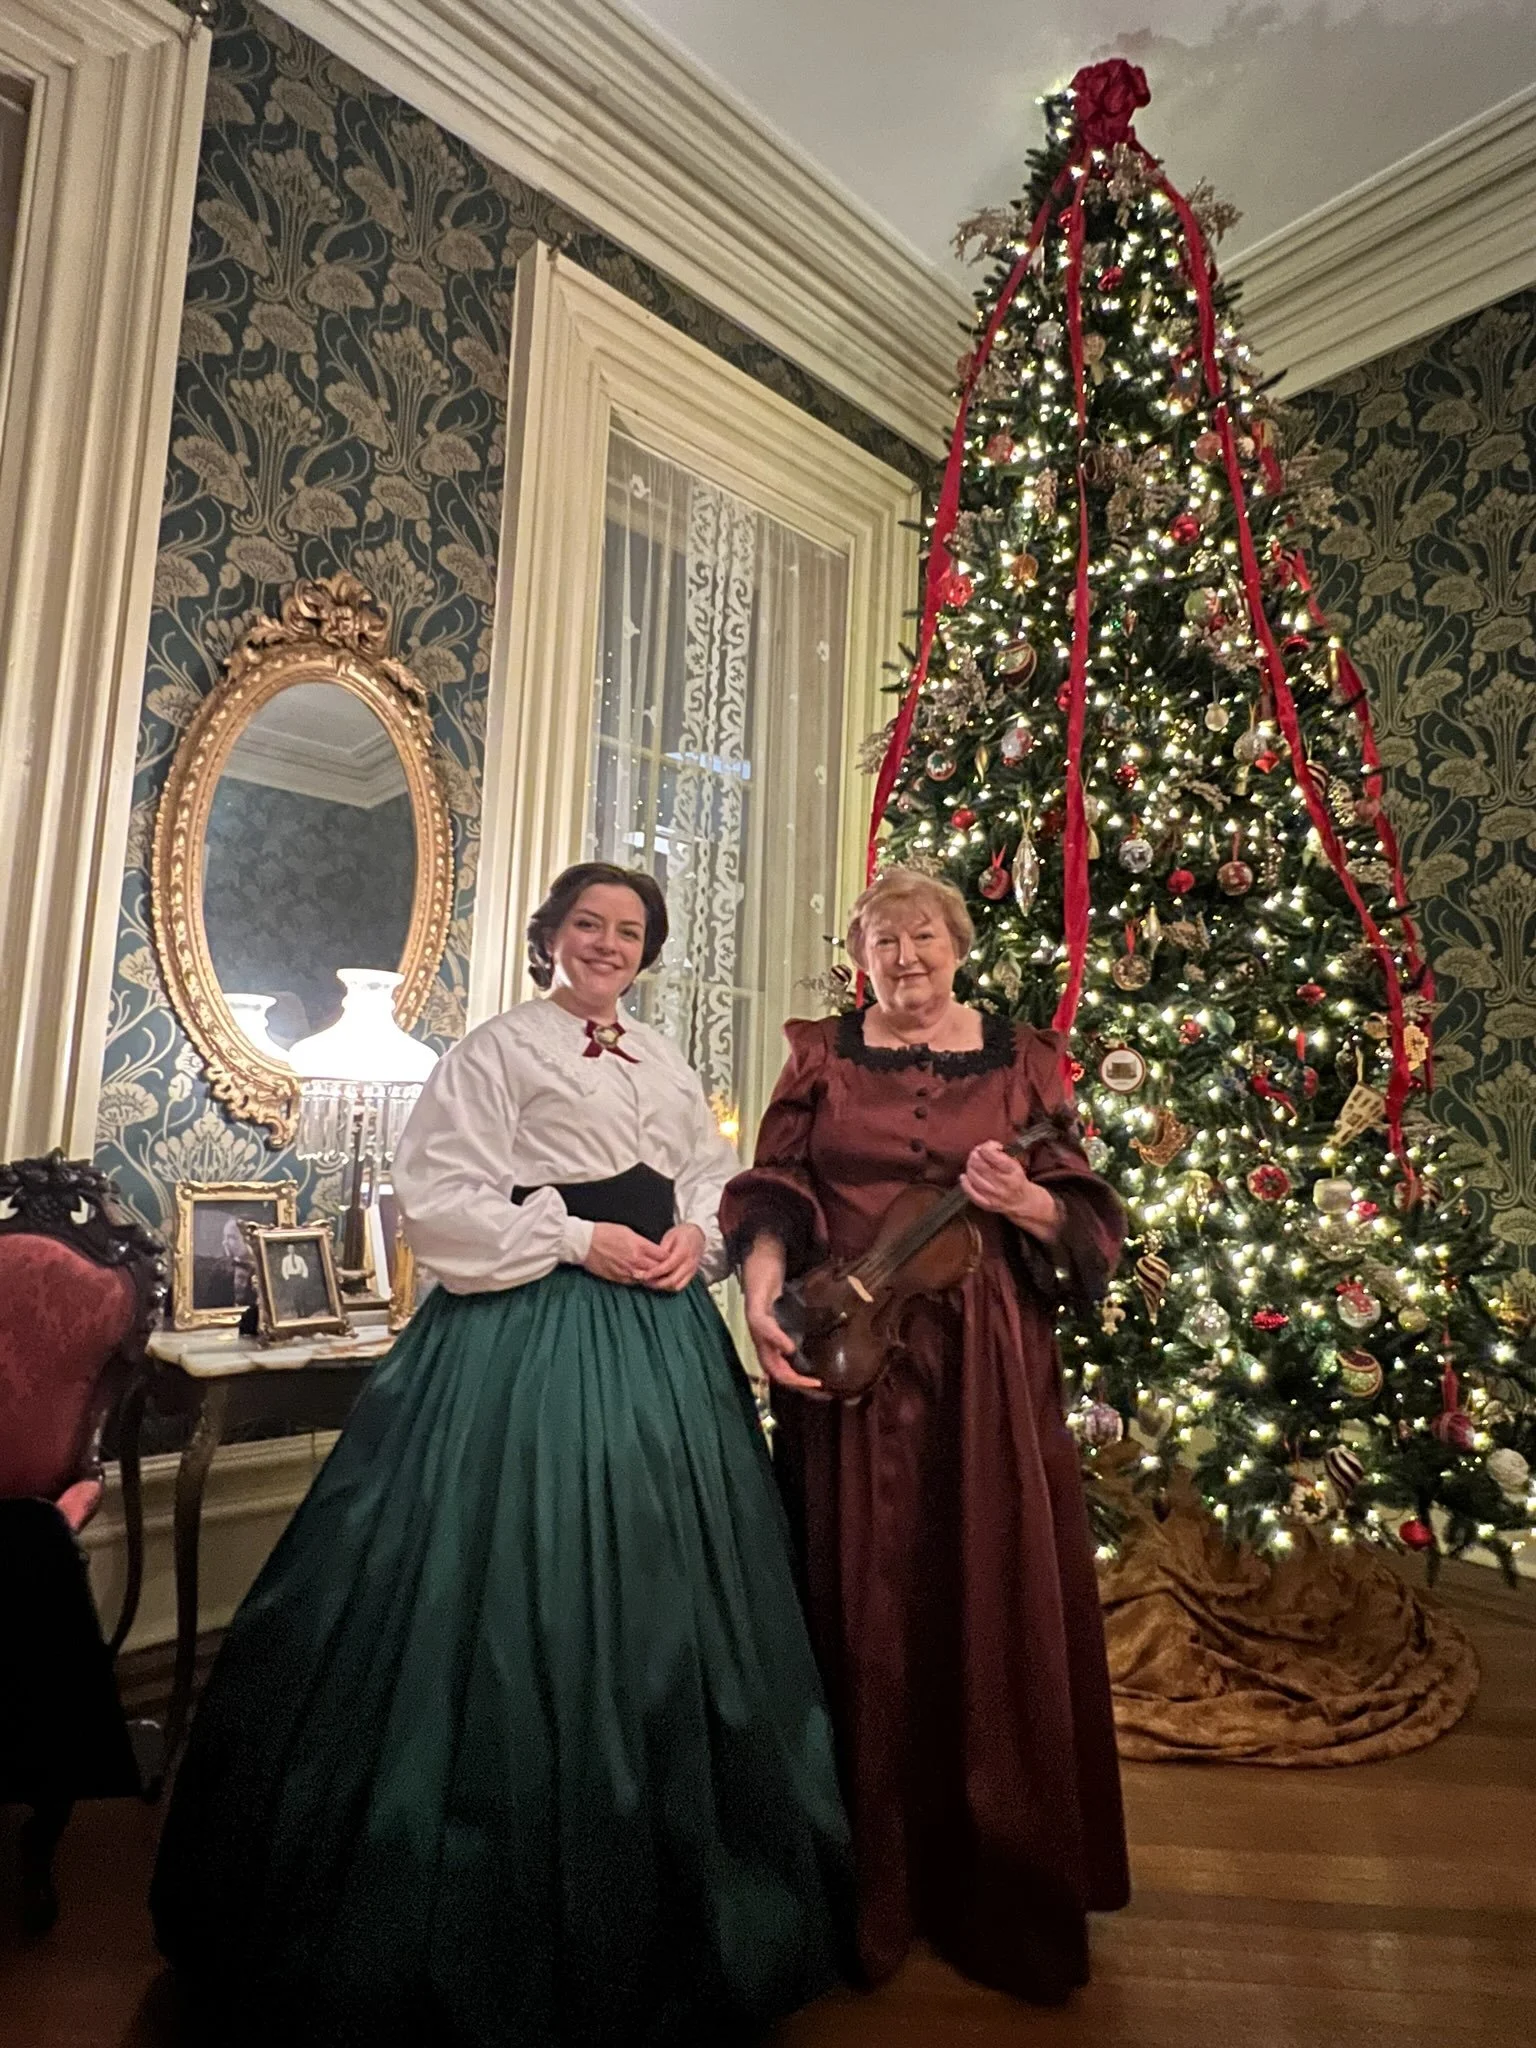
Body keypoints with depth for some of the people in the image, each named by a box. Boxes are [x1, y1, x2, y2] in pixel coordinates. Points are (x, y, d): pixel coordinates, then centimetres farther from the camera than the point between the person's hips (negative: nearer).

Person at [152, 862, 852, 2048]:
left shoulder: (668, 1065, 15)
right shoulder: (496, 1052, -4)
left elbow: (717, 1179, 18)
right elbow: (438, 1196, -10)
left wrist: (697, 1235, -3)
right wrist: (575, 1239, -15)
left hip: (661, 1334, 6)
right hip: (533, 1332, -6)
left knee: (657, 1581, 13)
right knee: (527, 1584, -1)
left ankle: (668, 1887, 35)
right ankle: (516, 1904, 21)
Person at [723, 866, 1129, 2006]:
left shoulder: (1021, 1060, 7)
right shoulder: (821, 1055, 7)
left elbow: (1083, 1220, 7)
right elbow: (771, 1196, 2)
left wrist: (1027, 1203, -14)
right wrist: (761, 1299, -14)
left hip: (988, 1363, 1)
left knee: (994, 1607, 7)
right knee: (860, 1607, 8)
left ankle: (1004, 1893, 30)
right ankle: (866, 1882, 30)